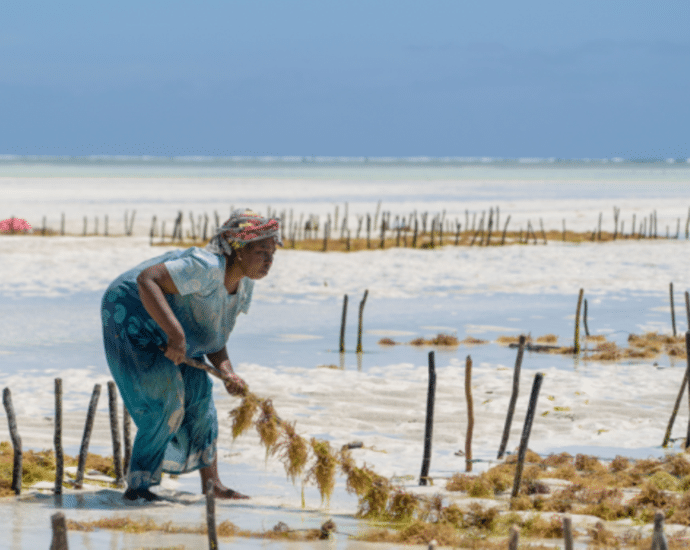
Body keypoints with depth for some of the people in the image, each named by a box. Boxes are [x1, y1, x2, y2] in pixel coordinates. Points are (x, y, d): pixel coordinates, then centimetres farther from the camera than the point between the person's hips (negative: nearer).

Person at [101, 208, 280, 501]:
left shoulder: (243, 285, -2)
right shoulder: (206, 268, -31)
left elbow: (213, 339, 4)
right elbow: (147, 280, -39)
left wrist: (227, 373, -15)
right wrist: (175, 334, -45)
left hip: (161, 331, 10)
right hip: (131, 318, -10)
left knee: (199, 394, 8)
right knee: (166, 401, -17)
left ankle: (211, 484, 15)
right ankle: (137, 485, -9)